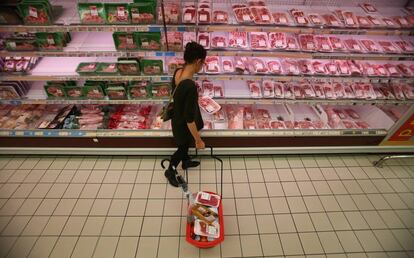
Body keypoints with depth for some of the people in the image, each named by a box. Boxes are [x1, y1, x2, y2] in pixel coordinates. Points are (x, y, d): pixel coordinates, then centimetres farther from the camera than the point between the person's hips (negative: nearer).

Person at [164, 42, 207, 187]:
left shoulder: (177, 72, -13)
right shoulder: (190, 87, -38)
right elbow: (189, 119, -32)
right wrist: (198, 140, -20)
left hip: (177, 117, 8)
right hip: (183, 124, -8)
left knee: (185, 143, 33)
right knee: (183, 146, 22)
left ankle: (186, 162, 62)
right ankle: (170, 170, 48)